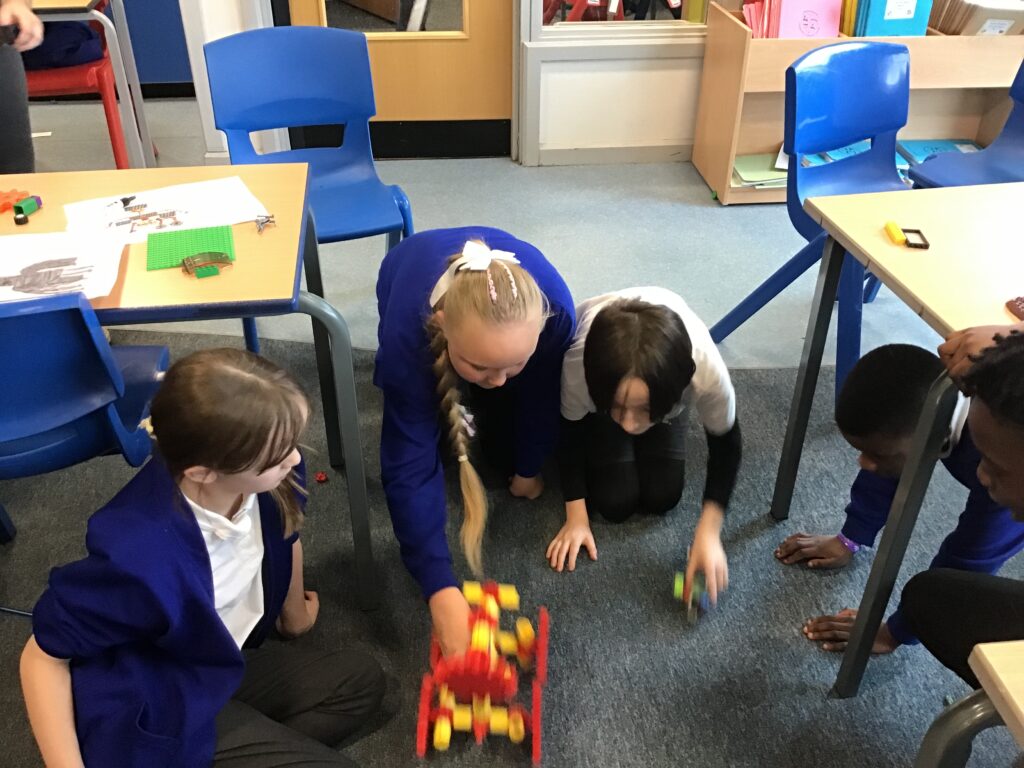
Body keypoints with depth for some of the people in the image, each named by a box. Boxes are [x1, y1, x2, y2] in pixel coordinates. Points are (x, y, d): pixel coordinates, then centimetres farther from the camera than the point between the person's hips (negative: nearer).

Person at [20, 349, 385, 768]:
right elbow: (43, 657, -21)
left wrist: (295, 613, 24)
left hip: (227, 665, 7)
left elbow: (286, 535, 5)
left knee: (361, 680, 8)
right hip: (156, 710, -7)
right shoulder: (140, 555, -39)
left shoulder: (266, 481, -21)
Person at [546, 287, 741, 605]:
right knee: (614, 502, -11)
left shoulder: (707, 372, -44)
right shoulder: (577, 365, -45)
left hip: (664, 386, 1)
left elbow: (726, 443, -22)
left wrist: (708, 533, -30)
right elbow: (571, 430, -21)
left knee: (661, 498, -7)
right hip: (601, 379, -1)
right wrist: (577, 518, -20)